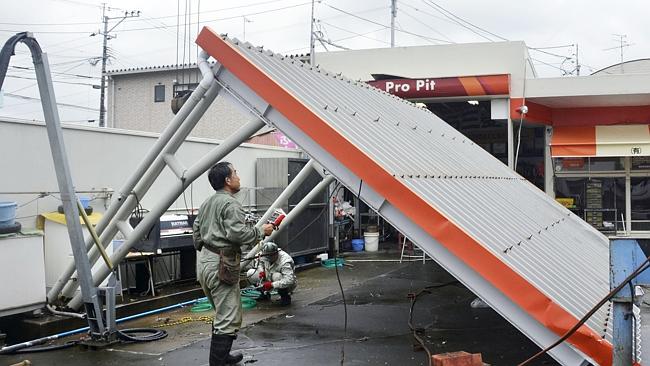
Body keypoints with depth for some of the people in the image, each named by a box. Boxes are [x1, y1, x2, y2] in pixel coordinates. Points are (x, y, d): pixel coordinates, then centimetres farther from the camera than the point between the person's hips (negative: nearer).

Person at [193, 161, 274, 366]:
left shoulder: (207, 203, 16)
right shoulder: (230, 203, -13)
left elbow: (196, 230, 21)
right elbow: (237, 233, -23)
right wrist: (261, 232, -10)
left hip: (204, 261, 10)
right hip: (221, 266, -10)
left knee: (222, 314, 22)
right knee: (229, 320, -6)